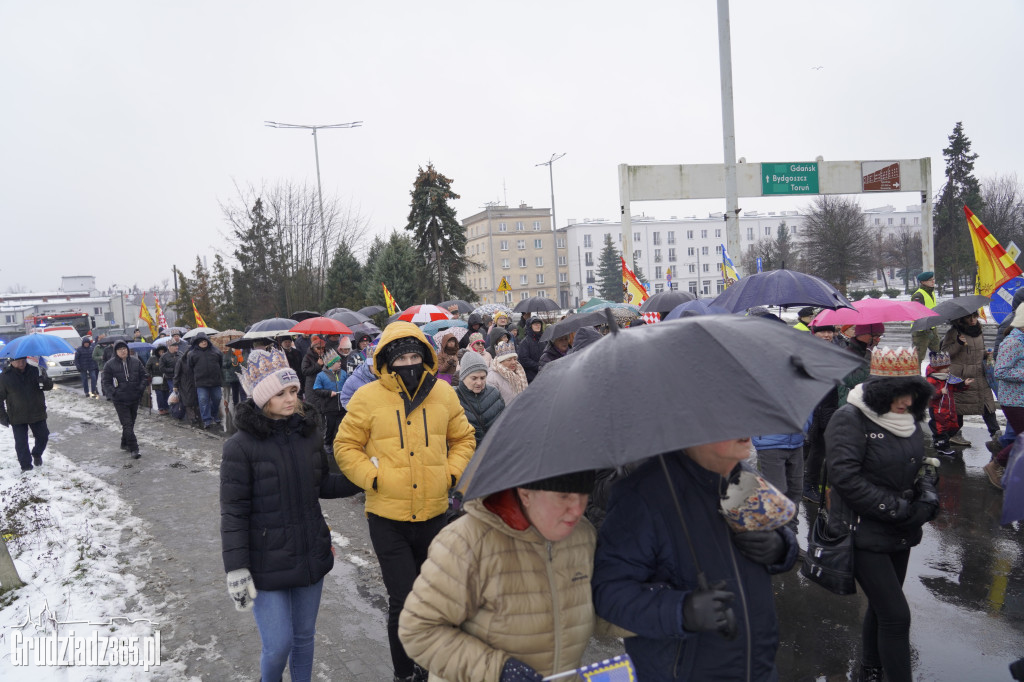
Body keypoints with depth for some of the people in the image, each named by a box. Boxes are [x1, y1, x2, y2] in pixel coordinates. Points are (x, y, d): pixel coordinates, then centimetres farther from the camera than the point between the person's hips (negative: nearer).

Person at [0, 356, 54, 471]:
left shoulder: (35, 371, -4)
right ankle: (26, 466, 14)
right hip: (17, 418, -2)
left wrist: (44, 381, -27)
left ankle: (36, 454, 38)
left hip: (37, 414, 2)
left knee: (43, 437, 11)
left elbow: (49, 386, -2)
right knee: (21, 443, 2)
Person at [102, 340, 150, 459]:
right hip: (120, 400, -4)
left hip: (134, 399, 4)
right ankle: (133, 449, -9)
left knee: (131, 423, 14)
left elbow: (144, 376, 12)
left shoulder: (135, 361, 4)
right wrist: (114, 393, -14)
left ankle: (125, 444, 33)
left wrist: (141, 387, -3)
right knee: (127, 424, -9)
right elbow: (106, 383, -1)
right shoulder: (110, 365, -5)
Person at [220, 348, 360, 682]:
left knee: (304, 637, 16)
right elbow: (234, 513, -11)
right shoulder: (241, 446, -13)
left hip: (311, 555, 4)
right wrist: (236, 568, -13)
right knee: (278, 645, -1)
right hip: (267, 563, -4)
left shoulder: (309, 432, 0)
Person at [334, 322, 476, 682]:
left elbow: (463, 438, 12)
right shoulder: (368, 397, -8)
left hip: (434, 514, 4)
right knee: (404, 601, -2)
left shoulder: (443, 393, 1)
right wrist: (374, 478, -13)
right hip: (388, 519, -3)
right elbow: (346, 447, -1)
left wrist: (451, 474, -2)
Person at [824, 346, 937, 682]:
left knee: (882, 608, 19)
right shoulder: (850, 418, -18)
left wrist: (927, 496, -5)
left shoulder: (909, 419, 4)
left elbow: (919, 466, 17)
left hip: (899, 533, 7)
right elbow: (845, 477, -24)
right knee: (896, 615, -7)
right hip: (863, 532, -7)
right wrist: (899, 509, -19)